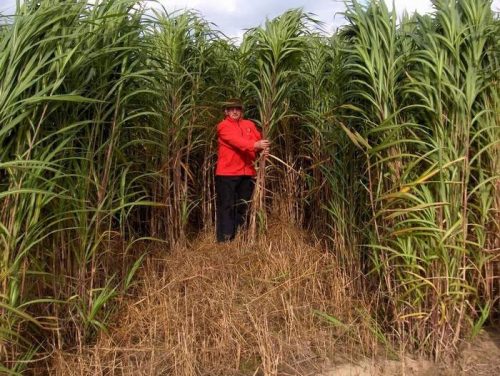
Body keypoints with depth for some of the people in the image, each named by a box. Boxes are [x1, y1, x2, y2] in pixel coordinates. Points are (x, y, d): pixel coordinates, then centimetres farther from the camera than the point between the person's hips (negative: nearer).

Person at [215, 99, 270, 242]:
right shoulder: (223, 126, -2)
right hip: (227, 173, -5)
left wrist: (264, 149, -17)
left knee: (243, 207, 12)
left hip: (247, 173, 6)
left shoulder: (249, 124, 16)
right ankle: (224, 239, 1)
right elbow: (235, 140, -19)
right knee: (226, 206, -4)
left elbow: (259, 140, 7)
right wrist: (255, 145, -32)